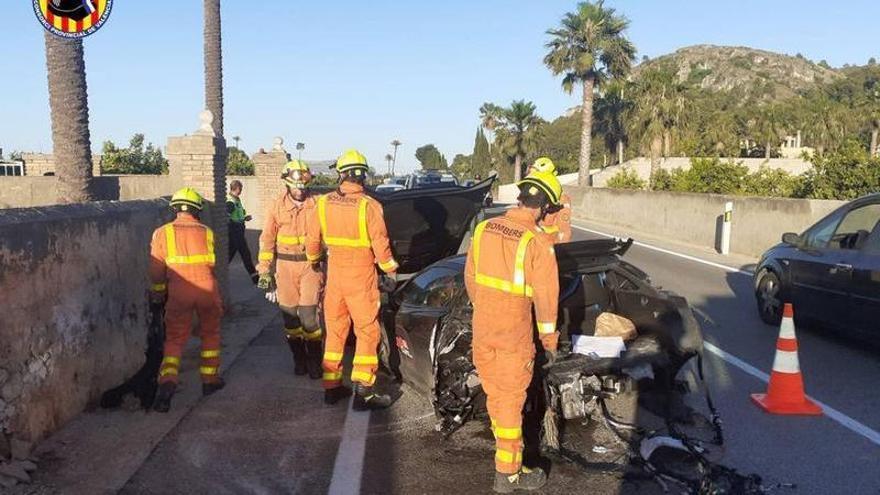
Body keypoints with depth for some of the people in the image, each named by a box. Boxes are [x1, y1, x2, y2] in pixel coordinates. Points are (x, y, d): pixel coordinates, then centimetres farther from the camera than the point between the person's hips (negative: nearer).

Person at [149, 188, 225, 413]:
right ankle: (210, 379, 26)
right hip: (206, 289, 0)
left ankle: (167, 382, -12)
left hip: (179, 293, 0)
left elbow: (156, 269, 3)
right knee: (210, 334, 20)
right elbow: (211, 264, 7)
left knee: (174, 339, 7)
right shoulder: (206, 232, 5)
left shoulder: (163, 233, 3)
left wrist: (157, 293, 18)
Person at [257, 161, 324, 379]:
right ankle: (299, 359, 22)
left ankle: (314, 361, 9)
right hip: (285, 266, 2)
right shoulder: (277, 206, 2)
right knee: (289, 314, 7)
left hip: (310, 265, -2)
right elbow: (267, 239, 5)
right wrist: (264, 270, 1)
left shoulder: (316, 205, -1)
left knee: (308, 314, -7)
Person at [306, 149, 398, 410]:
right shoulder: (368, 206, -17)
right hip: (361, 276, -4)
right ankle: (363, 392, 3)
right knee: (367, 331, 4)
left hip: (334, 274, 5)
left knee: (335, 330, 15)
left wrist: (313, 258, 28)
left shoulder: (324, 203, -2)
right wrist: (390, 268, 6)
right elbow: (380, 243, -13)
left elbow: (312, 239, 7)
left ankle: (331, 387, 22)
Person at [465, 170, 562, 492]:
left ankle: (504, 441, 43)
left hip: (482, 326, 5)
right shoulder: (538, 242, -18)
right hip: (514, 333, -5)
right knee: (511, 399, 6)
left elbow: (470, 278, 8)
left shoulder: (484, 228, -2)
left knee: (494, 391, 22)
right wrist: (549, 340, -1)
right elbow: (546, 296, -13)